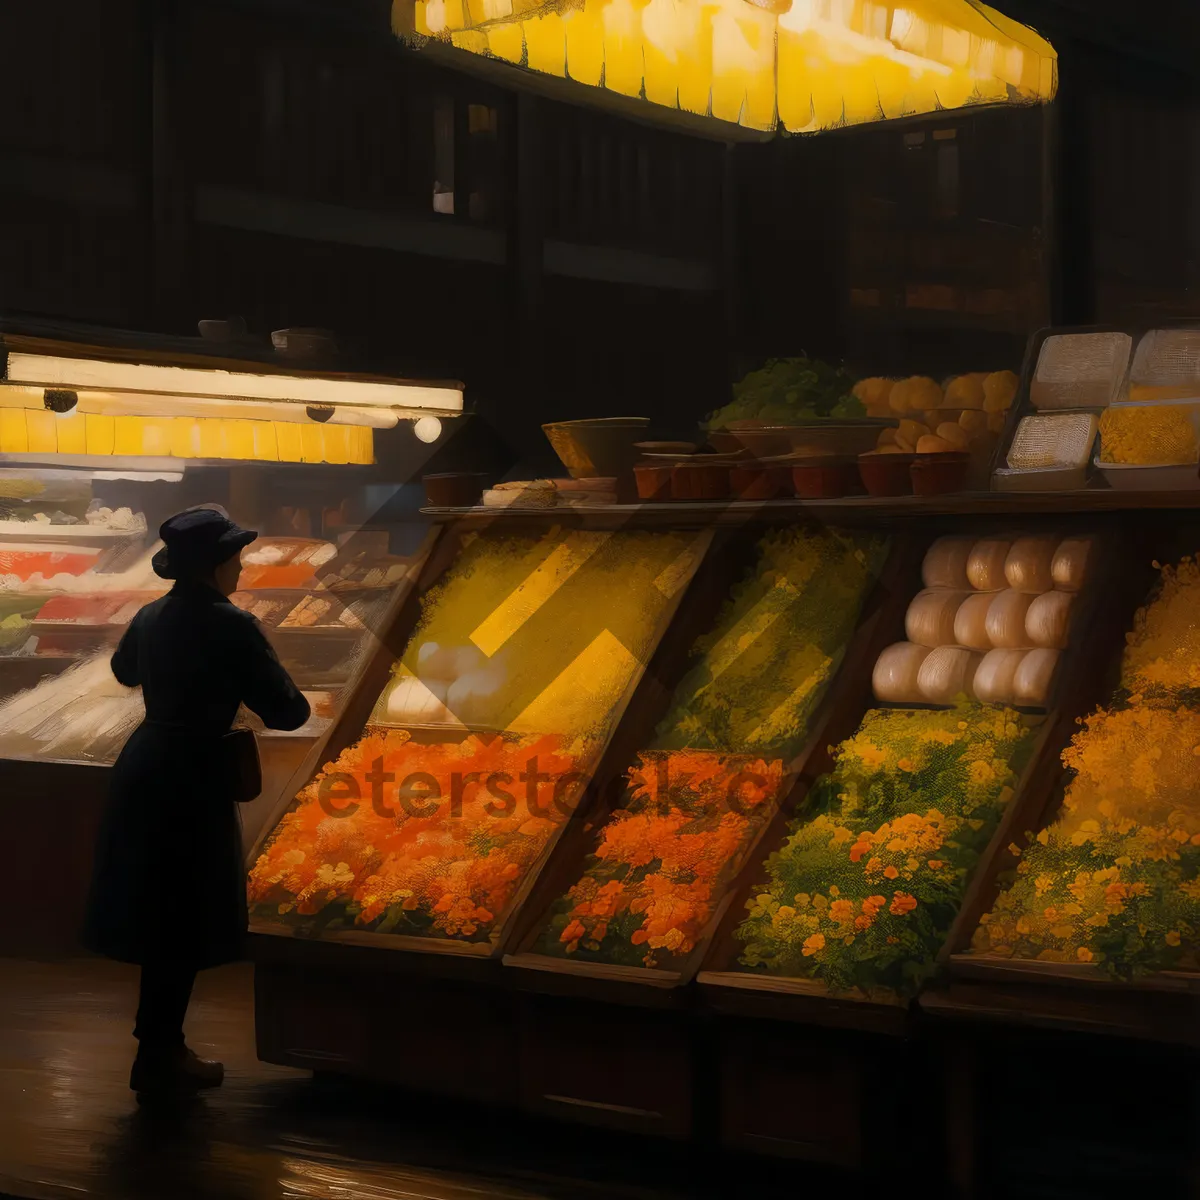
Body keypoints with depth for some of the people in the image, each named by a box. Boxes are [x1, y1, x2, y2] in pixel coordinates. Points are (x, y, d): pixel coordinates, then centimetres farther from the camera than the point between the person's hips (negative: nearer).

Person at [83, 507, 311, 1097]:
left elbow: (124, 670, 27)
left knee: (155, 912, 18)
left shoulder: (151, 617, 5)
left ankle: (159, 1043, 29)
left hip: (141, 771, 8)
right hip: (192, 781, -8)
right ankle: (159, 1059, 11)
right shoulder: (232, 628, -18)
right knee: (185, 923, 3)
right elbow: (287, 711, -16)